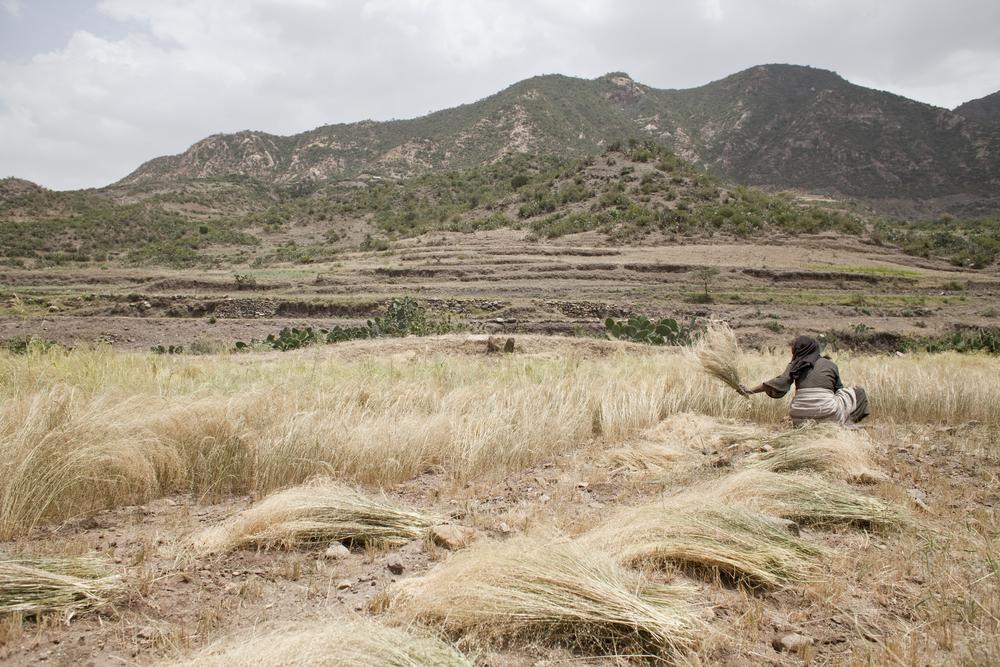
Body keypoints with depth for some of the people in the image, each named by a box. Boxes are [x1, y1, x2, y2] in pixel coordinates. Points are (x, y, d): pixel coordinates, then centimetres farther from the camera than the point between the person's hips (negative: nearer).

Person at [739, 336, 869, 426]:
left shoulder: (795, 365, 7)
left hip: (800, 417, 2)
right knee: (857, 392, 19)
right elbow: (839, 388, 16)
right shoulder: (831, 365, 8)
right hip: (827, 412, -2)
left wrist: (751, 391, -5)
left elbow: (779, 382, -5)